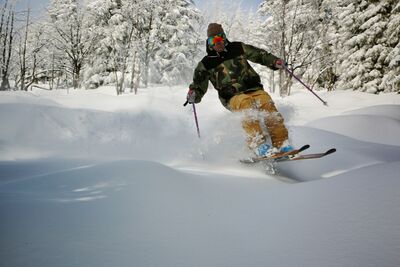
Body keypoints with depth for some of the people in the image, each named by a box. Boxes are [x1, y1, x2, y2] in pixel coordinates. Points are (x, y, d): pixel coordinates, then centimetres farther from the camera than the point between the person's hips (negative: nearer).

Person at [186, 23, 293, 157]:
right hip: (233, 97, -2)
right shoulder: (207, 63, 11)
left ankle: (282, 144, -30)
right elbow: (199, 85, 14)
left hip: (254, 89, 2)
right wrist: (193, 95, -8)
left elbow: (258, 54, 22)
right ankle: (258, 145, -40)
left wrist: (274, 61, 6)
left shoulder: (238, 48, 15)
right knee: (247, 103, -36)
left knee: (267, 102, -29)